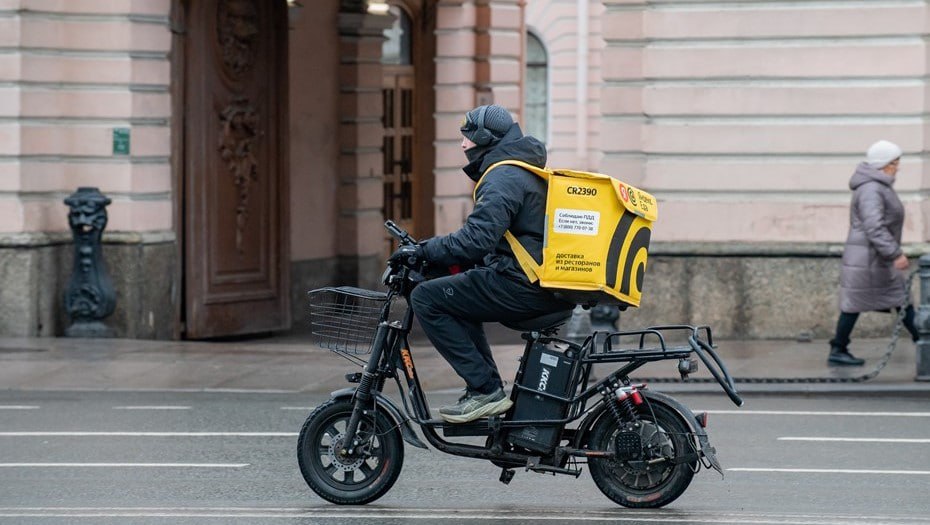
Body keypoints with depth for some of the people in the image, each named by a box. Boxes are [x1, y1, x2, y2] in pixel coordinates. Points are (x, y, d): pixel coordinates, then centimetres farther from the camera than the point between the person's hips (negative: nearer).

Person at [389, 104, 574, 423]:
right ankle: (486, 390, 20)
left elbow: (477, 239, -25)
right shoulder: (524, 173, 21)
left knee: (426, 298, -9)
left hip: (524, 287, -11)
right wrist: (429, 251, 25)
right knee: (458, 297, 30)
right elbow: (488, 237, 29)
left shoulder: (504, 178, -12)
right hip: (549, 287, 11)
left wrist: (423, 251, -15)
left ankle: (485, 390, -12)